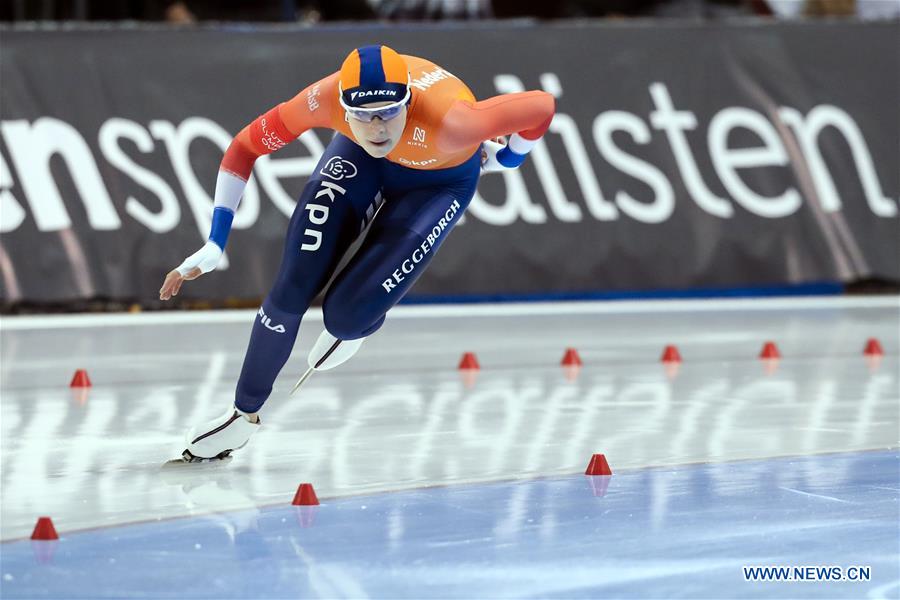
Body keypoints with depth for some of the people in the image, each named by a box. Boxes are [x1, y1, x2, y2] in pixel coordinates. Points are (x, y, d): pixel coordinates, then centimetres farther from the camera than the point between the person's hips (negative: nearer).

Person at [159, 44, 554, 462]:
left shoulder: (448, 122, -44)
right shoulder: (327, 99, -36)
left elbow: (542, 106, -30)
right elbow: (245, 146, -20)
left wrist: (509, 158, -8)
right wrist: (215, 244, -20)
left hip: (441, 179, -2)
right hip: (362, 159, 2)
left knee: (346, 317, -13)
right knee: (292, 289, -8)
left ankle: (358, 324, 26)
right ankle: (245, 412, 15)